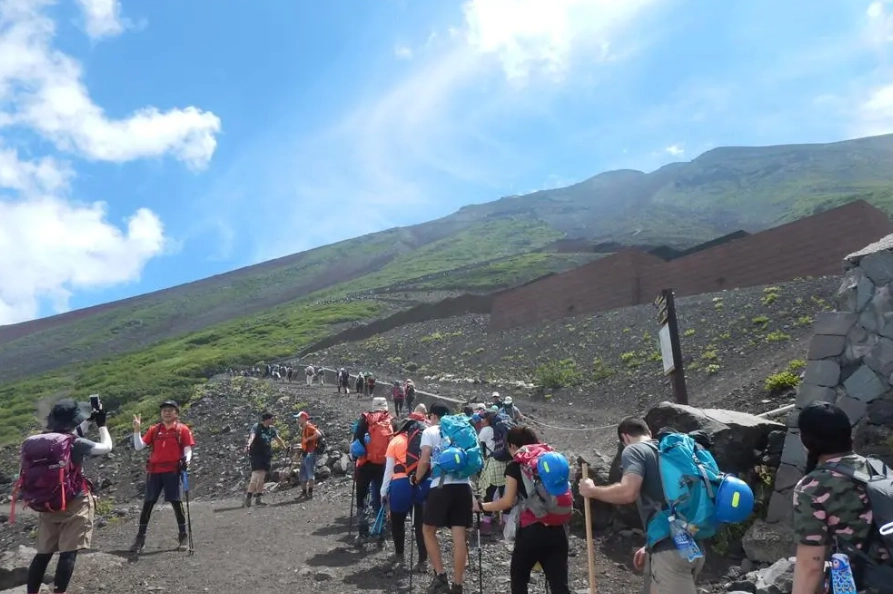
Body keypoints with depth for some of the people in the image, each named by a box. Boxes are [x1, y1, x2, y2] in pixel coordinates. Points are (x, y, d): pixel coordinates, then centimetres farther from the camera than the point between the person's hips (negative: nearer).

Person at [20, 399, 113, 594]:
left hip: (45, 505, 6)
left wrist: (88, 421, 22)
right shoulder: (74, 443, -15)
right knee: (69, 552, -1)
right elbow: (106, 447, -4)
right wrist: (101, 424, 9)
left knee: (43, 552, 15)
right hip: (74, 504, -6)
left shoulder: (33, 442, 4)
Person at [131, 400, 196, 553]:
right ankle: (140, 538, 15)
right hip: (154, 471, 3)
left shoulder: (182, 429, 2)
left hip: (172, 471, -3)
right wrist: (137, 430, -4)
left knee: (176, 502, -2)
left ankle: (183, 536, 11)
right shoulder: (154, 429, 10)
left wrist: (186, 460, -21)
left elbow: (188, 449, 0)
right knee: (148, 503, 5)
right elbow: (139, 447, 7)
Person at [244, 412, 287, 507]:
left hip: (267, 455, 6)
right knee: (255, 477, -15)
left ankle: (258, 499, 11)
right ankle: (248, 498, -12)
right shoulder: (257, 427, -9)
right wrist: (248, 445, -49)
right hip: (256, 455, -6)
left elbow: (278, 439, 28)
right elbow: (252, 436, -29)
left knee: (262, 478, 7)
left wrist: (285, 448, 39)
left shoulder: (272, 429, 12)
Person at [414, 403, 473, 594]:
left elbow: (424, 461, -4)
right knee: (459, 537, 3)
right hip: (464, 486, 4)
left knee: (428, 530, 15)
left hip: (441, 486, -4)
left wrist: (417, 479, 10)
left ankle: (440, 576, 9)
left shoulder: (430, 431, 7)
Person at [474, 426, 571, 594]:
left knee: (518, 576, 19)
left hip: (531, 531, -4)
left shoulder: (514, 466, -3)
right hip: (556, 530, 4)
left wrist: (481, 506, 4)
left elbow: (507, 502, -8)